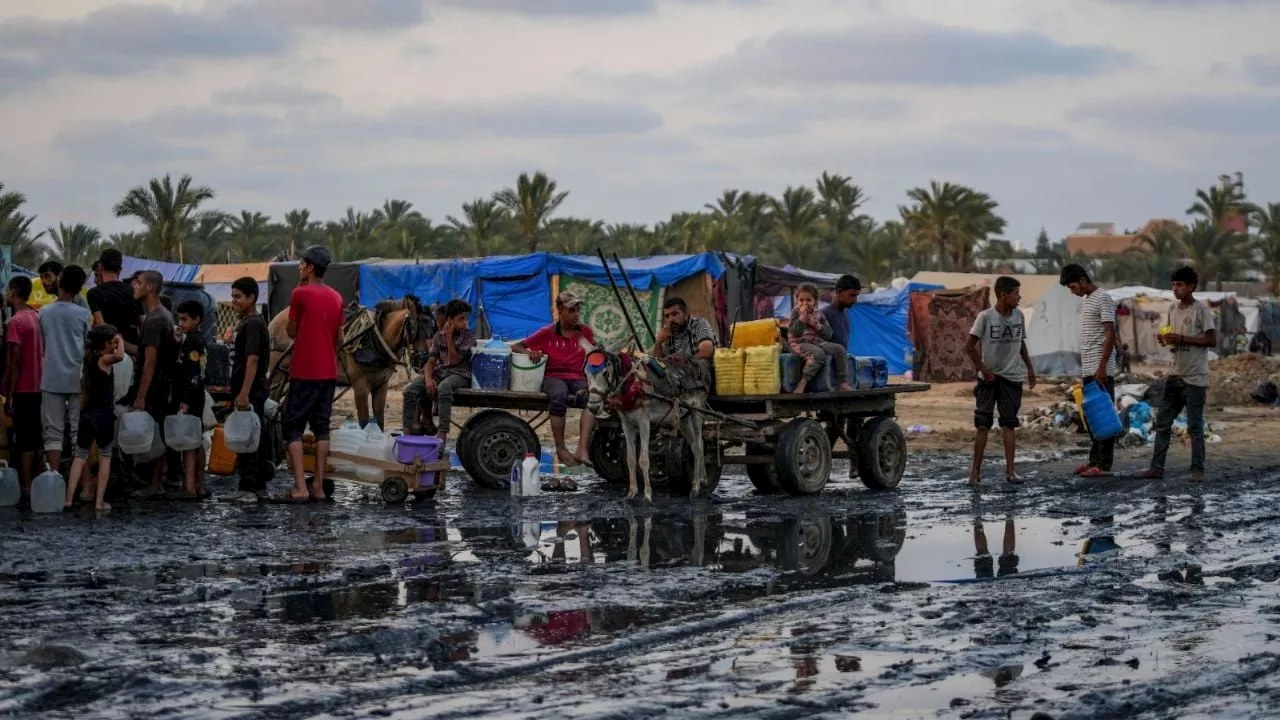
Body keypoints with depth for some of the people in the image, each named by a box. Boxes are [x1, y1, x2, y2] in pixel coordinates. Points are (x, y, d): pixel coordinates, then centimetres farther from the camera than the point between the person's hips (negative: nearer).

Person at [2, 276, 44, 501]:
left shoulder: (16, 322, -15)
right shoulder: (37, 318, 9)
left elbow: (14, 361, -18)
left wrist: (8, 396, -14)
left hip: (23, 390, -8)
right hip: (39, 387, 8)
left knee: (24, 440, -4)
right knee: (37, 438, 13)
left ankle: (26, 488, -3)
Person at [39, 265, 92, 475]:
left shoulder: (44, 312, -1)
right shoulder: (83, 314, -5)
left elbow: (41, 346, 8)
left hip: (51, 379, 1)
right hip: (78, 379, -1)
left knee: (53, 432, 3)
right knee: (79, 432, 4)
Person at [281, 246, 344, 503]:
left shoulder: (301, 293, -10)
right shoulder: (336, 298, 8)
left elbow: (292, 332, -1)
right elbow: (339, 338, 12)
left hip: (304, 372, -6)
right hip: (329, 372, 6)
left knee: (293, 427, -1)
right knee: (321, 427, 10)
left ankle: (300, 487, -10)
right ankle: (318, 486, 8)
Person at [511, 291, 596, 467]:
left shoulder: (586, 332, 14)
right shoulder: (548, 333, 10)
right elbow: (515, 347, 11)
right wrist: (528, 352, -12)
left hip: (577, 378, 1)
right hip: (553, 377, -1)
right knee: (559, 397, -39)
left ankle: (582, 450, -43)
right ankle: (561, 449, -29)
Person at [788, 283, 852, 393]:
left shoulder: (819, 315, 14)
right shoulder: (796, 313, 2)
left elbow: (828, 334, 7)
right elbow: (794, 333, -14)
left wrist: (816, 325, -7)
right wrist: (802, 317, -17)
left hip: (819, 342, 6)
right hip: (801, 343, -6)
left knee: (840, 349, -14)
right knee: (818, 353, -37)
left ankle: (843, 383, -13)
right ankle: (803, 383, -37)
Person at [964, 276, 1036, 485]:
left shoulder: (1019, 316, 4)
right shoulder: (985, 317, -11)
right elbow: (970, 346, -9)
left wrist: (1029, 368, 15)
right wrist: (983, 370, -12)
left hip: (1012, 378, 4)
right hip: (989, 378, -4)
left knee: (1009, 425, 3)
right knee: (983, 425, -1)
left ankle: (1009, 471, 3)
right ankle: (976, 471, 4)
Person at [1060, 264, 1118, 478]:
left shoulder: (1103, 299, -11)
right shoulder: (1087, 300, 17)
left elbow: (1110, 335, -17)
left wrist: (1102, 368, -22)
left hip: (1100, 370, -9)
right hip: (1089, 370, 9)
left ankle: (1104, 464, -6)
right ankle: (1094, 460, 15)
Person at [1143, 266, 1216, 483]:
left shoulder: (1201, 310, -9)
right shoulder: (1173, 311, 14)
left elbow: (1212, 341, -14)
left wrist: (1181, 339, -18)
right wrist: (1165, 340, 1)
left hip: (1195, 378, -7)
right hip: (1175, 376, 7)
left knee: (1195, 426, -2)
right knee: (1162, 423, 4)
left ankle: (1198, 470, 3)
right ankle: (1157, 467, 6)